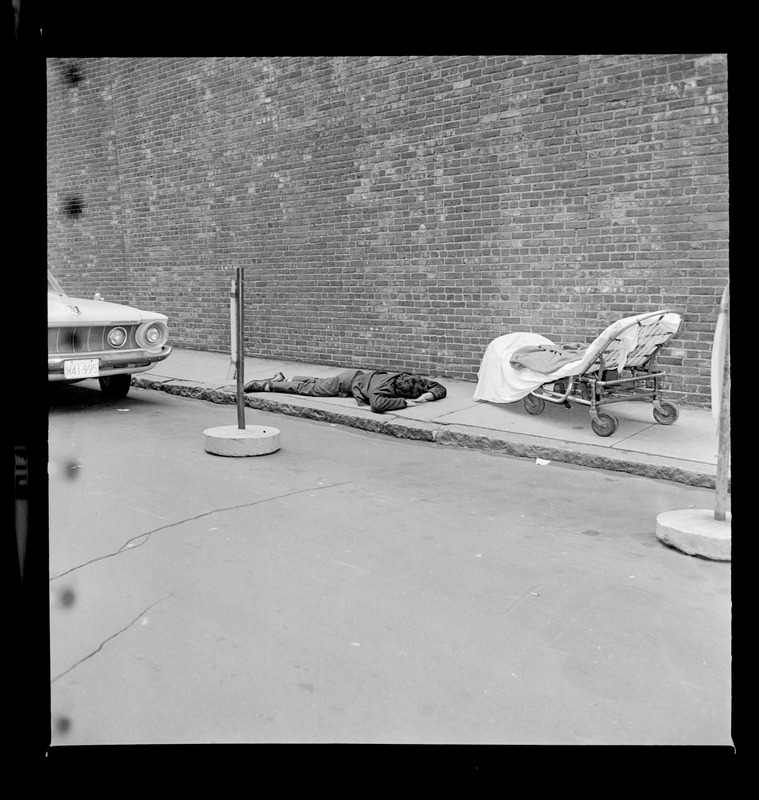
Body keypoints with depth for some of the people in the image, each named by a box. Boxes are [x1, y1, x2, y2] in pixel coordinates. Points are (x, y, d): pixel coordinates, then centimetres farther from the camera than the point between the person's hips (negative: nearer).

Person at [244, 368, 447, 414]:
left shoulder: (412, 381, -24)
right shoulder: (385, 386, -43)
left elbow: (440, 387, -14)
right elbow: (377, 404, -64)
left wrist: (430, 394, -36)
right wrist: (404, 402, -54)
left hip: (359, 376, 7)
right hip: (347, 381, -6)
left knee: (316, 383, 28)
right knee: (307, 389, 13)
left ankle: (281, 379, 50)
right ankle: (268, 385, 32)